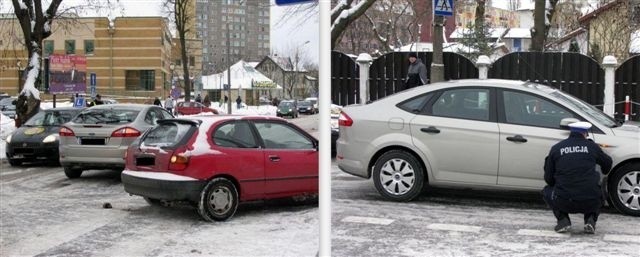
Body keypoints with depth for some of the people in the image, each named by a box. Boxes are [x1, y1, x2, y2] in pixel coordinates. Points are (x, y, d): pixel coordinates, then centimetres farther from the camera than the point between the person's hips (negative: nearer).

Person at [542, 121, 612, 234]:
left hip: (564, 202, -1)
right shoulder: (592, 146, 6)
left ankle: (563, 220, 9)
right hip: (590, 203, 1)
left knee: (547, 191, 29)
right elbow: (607, 162, 26)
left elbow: (548, 178, 9)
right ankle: (590, 220, 10)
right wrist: (604, 171, 50)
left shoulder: (556, 148, 5)